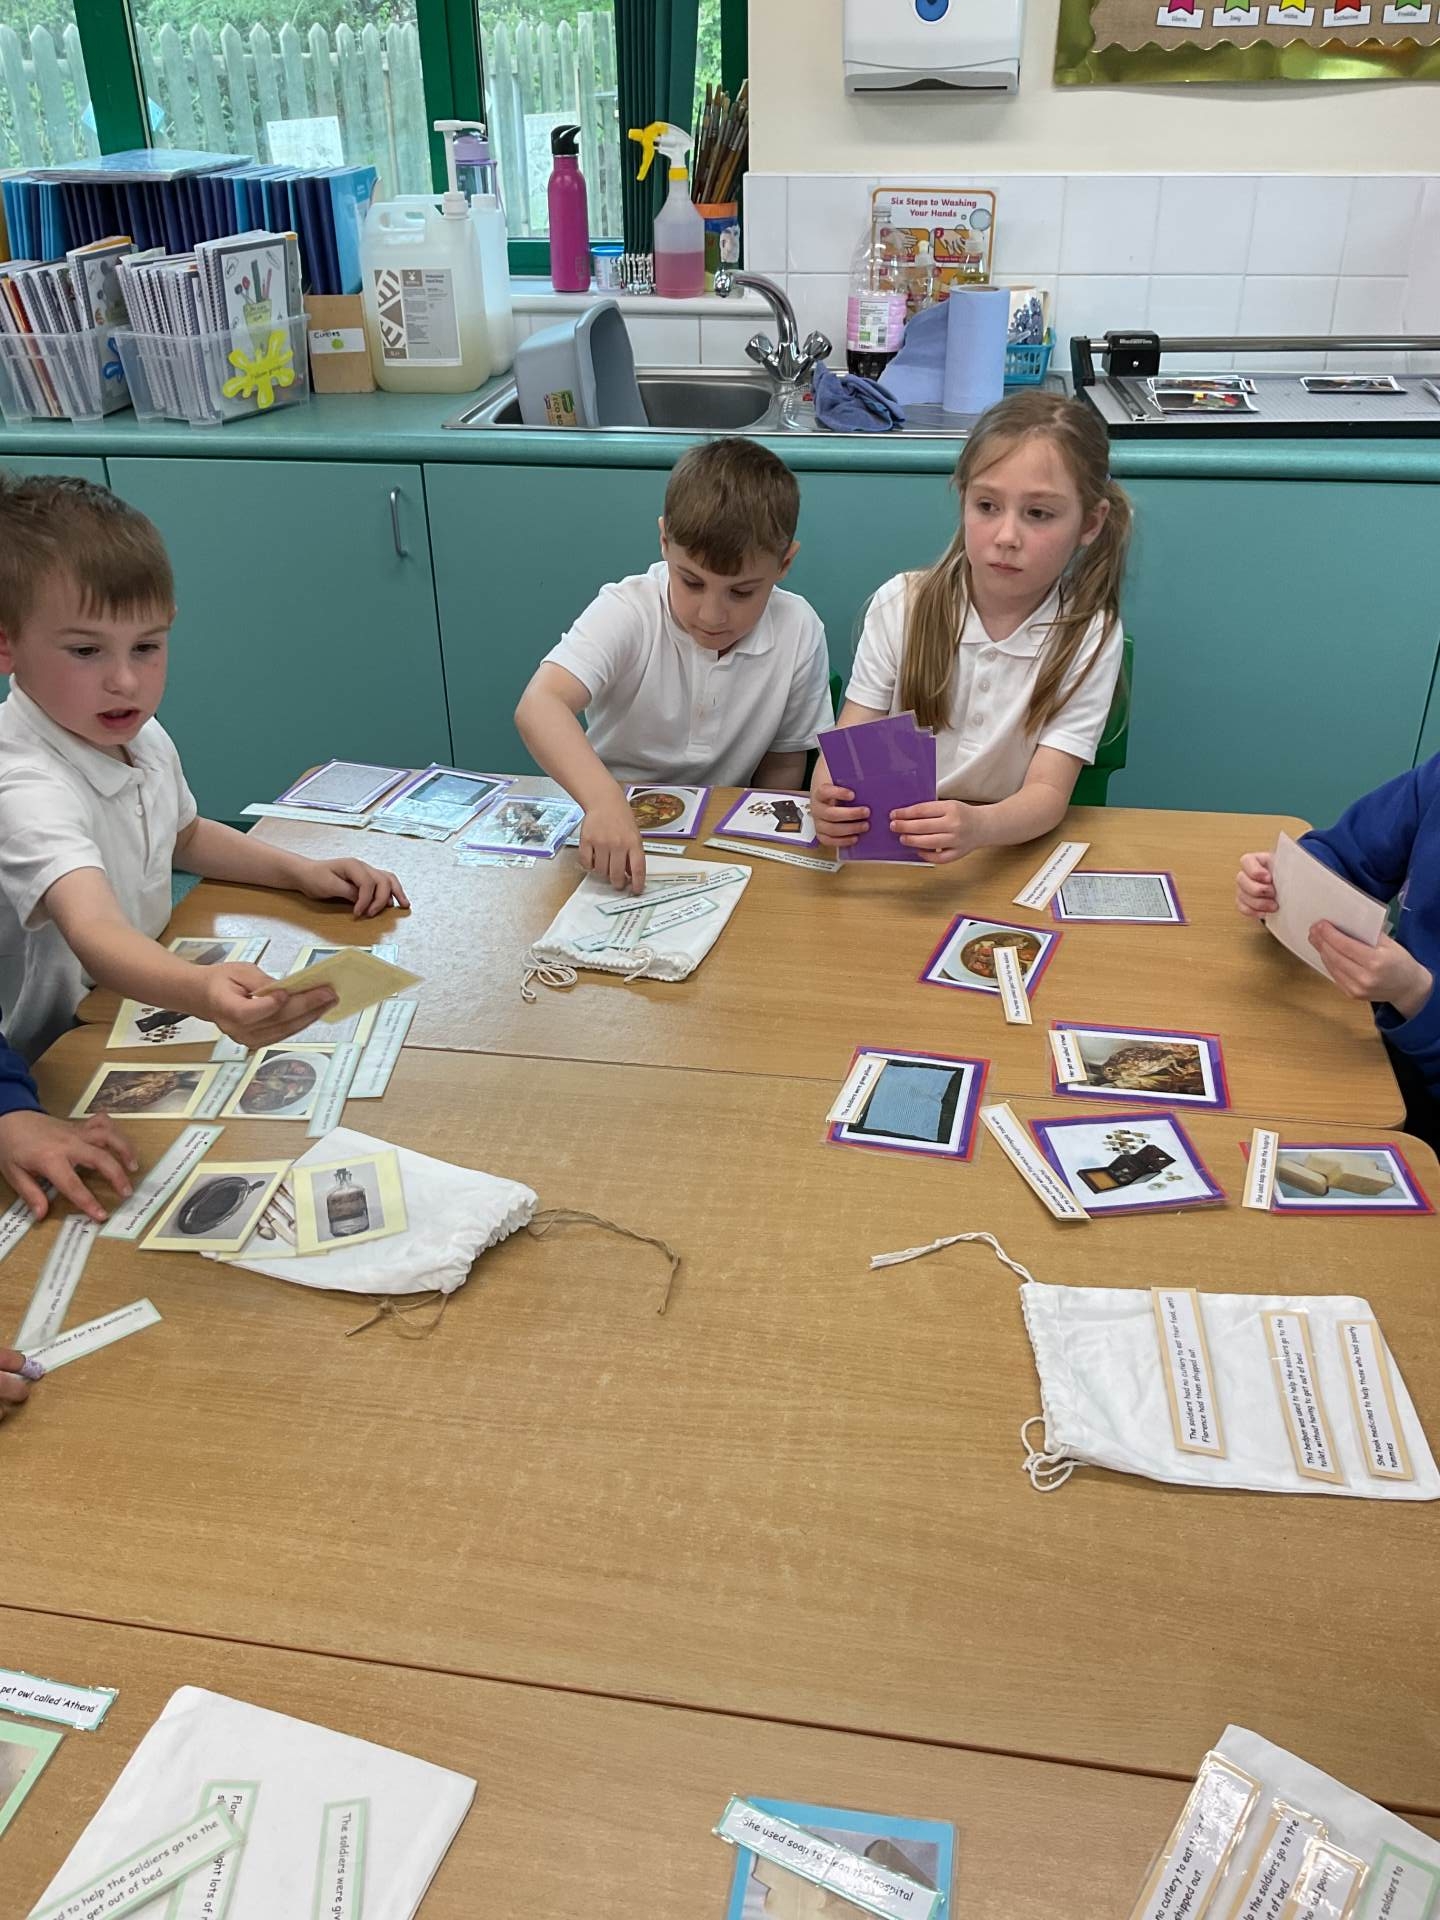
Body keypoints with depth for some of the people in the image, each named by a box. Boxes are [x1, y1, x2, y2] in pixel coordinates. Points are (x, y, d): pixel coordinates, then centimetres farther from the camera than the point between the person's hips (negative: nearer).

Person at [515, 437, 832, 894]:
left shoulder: (799, 633, -11)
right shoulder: (626, 612, -19)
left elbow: (784, 763, 2)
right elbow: (539, 706, -35)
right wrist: (604, 800, -51)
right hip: (608, 822, -1)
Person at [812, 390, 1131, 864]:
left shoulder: (1089, 635, -8)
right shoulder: (902, 605, -3)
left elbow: (1048, 792, -14)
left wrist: (978, 826, -38)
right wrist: (828, 797, -29)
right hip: (887, 838, 1)